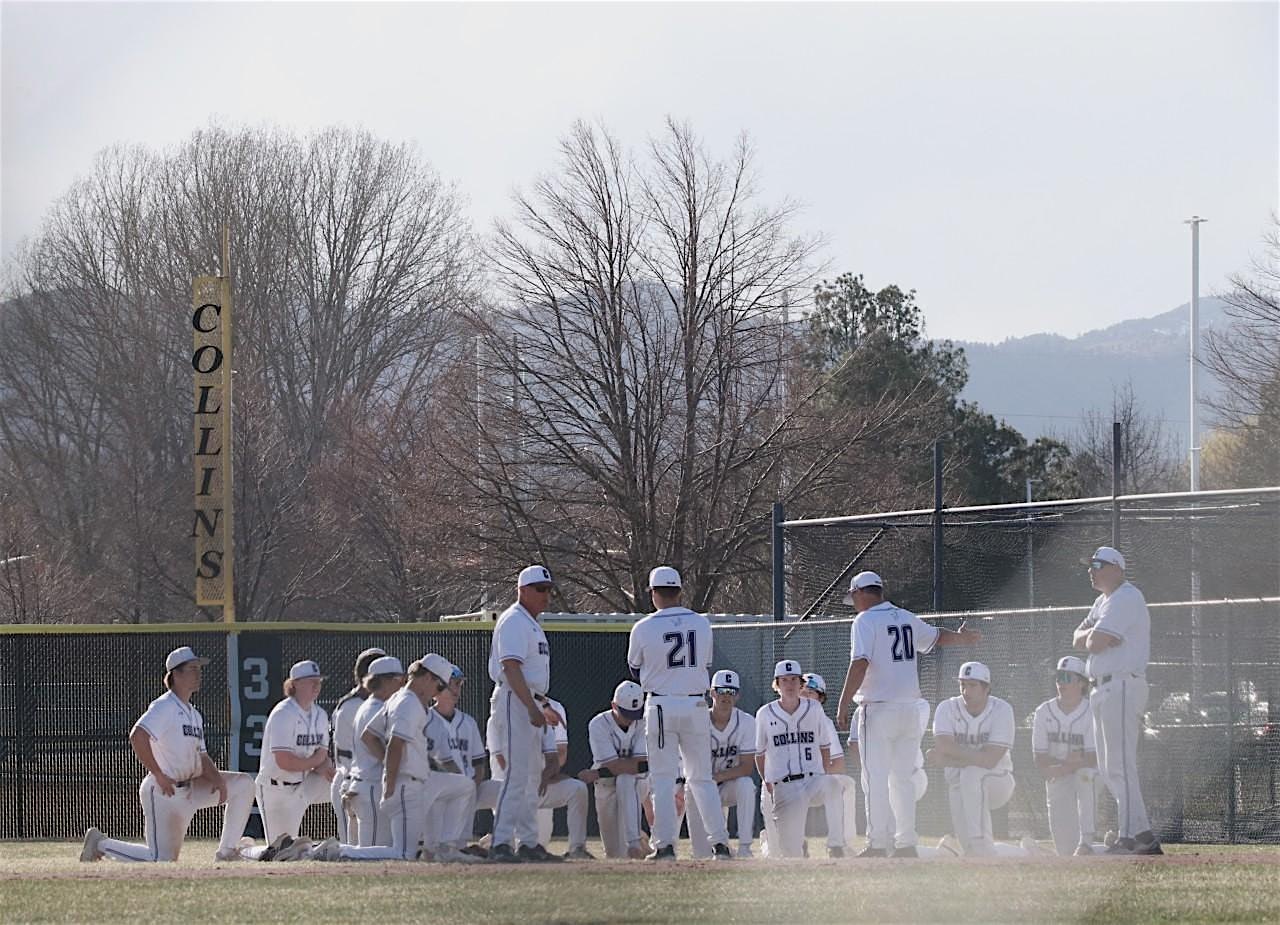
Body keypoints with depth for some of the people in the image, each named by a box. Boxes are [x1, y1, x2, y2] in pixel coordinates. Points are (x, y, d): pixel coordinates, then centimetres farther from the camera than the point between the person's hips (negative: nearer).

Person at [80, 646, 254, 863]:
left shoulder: (194, 715, 17)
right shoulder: (164, 707, -12)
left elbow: (201, 756, 17)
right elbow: (137, 737, -27)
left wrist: (217, 778, -4)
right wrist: (159, 775, -24)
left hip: (189, 791, 8)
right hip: (163, 793, -8)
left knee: (244, 784, 1)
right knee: (162, 861, -12)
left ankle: (227, 852, 2)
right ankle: (101, 844, 9)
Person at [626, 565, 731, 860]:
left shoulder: (643, 628, -7)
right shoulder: (702, 623, 2)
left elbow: (636, 669, 8)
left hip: (661, 707, -3)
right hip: (697, 704, 3)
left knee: (663, 778, 2)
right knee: (702, 777, 10)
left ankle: (665, 844, -3)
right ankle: (720, 842, 5)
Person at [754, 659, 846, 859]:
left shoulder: (814, 709, 9)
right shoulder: (765, 714, 8)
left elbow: (824, 747, 16)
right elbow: (759, 753, 15)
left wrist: (823, 776, 3)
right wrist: (767, 783, 5)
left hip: (813, 778, 1)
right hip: (782, 786, -1)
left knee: (832, 785, -38)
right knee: (792, 851, -13)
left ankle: (835, 846, -32)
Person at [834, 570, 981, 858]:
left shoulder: (865, 621, -8)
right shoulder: (906, 619, 12)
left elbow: (860, 664, -19)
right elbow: (936, 637, 29)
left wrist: (843, 704, -19)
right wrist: (960, 637, 47)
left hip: (878, 710, -7)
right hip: (909, 710, 7)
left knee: (876, 778, -6)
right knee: (902, 778, 13)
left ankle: (878, 844, -10)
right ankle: (906, 843, 13)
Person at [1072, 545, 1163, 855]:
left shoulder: (1126, 599, -13)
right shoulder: (1104, 601, 20)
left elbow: (1094, 644, -20)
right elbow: (1079, 640, 15)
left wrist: (1094, 636, 2)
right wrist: (1093, 634, -5)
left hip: (1121, 687, -11)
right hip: (1104, 689, 11)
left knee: (1120, 765, -13)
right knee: (1109, 768, 11)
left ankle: (1131, 837, -16)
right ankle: (1144, 836, 12)